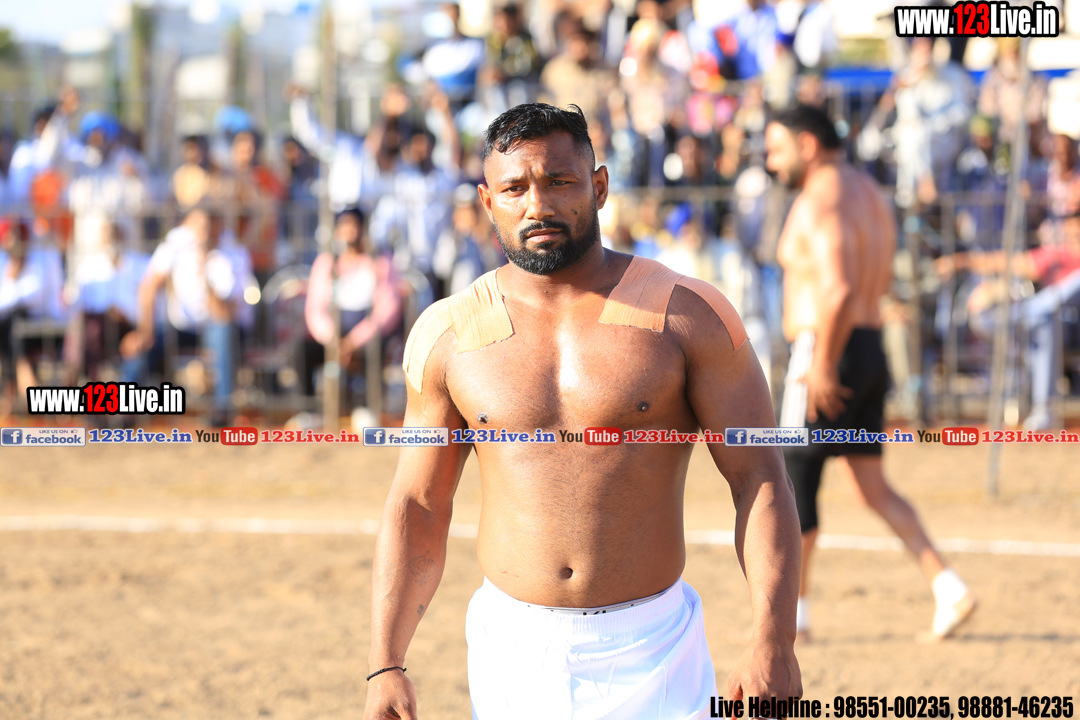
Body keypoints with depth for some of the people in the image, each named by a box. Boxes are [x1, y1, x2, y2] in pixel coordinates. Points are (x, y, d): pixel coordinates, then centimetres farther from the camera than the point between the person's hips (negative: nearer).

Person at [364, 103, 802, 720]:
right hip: (512, 659, 2)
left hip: (651, 653, -2)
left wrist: (774, 645, -13)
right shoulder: (448, 335, 3)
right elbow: (418, 508, 8)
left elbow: (760, 480, -4)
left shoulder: (688, 315, -3)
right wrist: (386, 665, 0)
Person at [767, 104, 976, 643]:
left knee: (793, 477, 3)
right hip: (870, 349, 9)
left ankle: (792, 612, 11)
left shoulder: (820, 200, -16)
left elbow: (837, 290, -28)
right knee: (871, 485, 11)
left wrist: (822, 366, -24)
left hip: (826, 353, -9)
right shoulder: (868, 193, 15)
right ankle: (948, 589, 0)